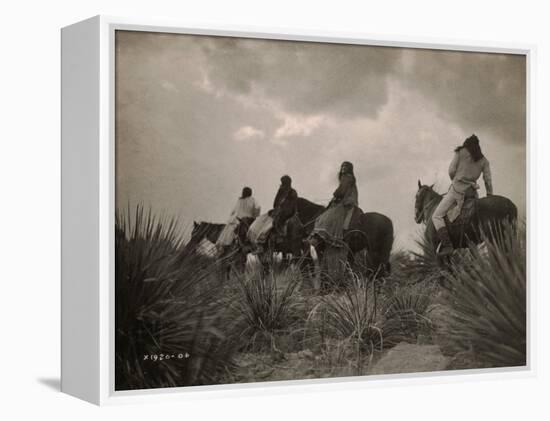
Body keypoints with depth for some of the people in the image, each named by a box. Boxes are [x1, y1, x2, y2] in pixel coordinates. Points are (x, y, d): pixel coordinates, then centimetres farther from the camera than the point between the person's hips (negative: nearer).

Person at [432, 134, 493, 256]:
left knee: (437, 216, -3)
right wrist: (490, 196, 13)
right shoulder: (484, 161, 13)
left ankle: (447, 244, -21)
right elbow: (488, 180, 7)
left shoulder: (460, 153, 3)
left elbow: (451, 170, -3)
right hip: (472, 192, 5)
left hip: (457, 188, -5)